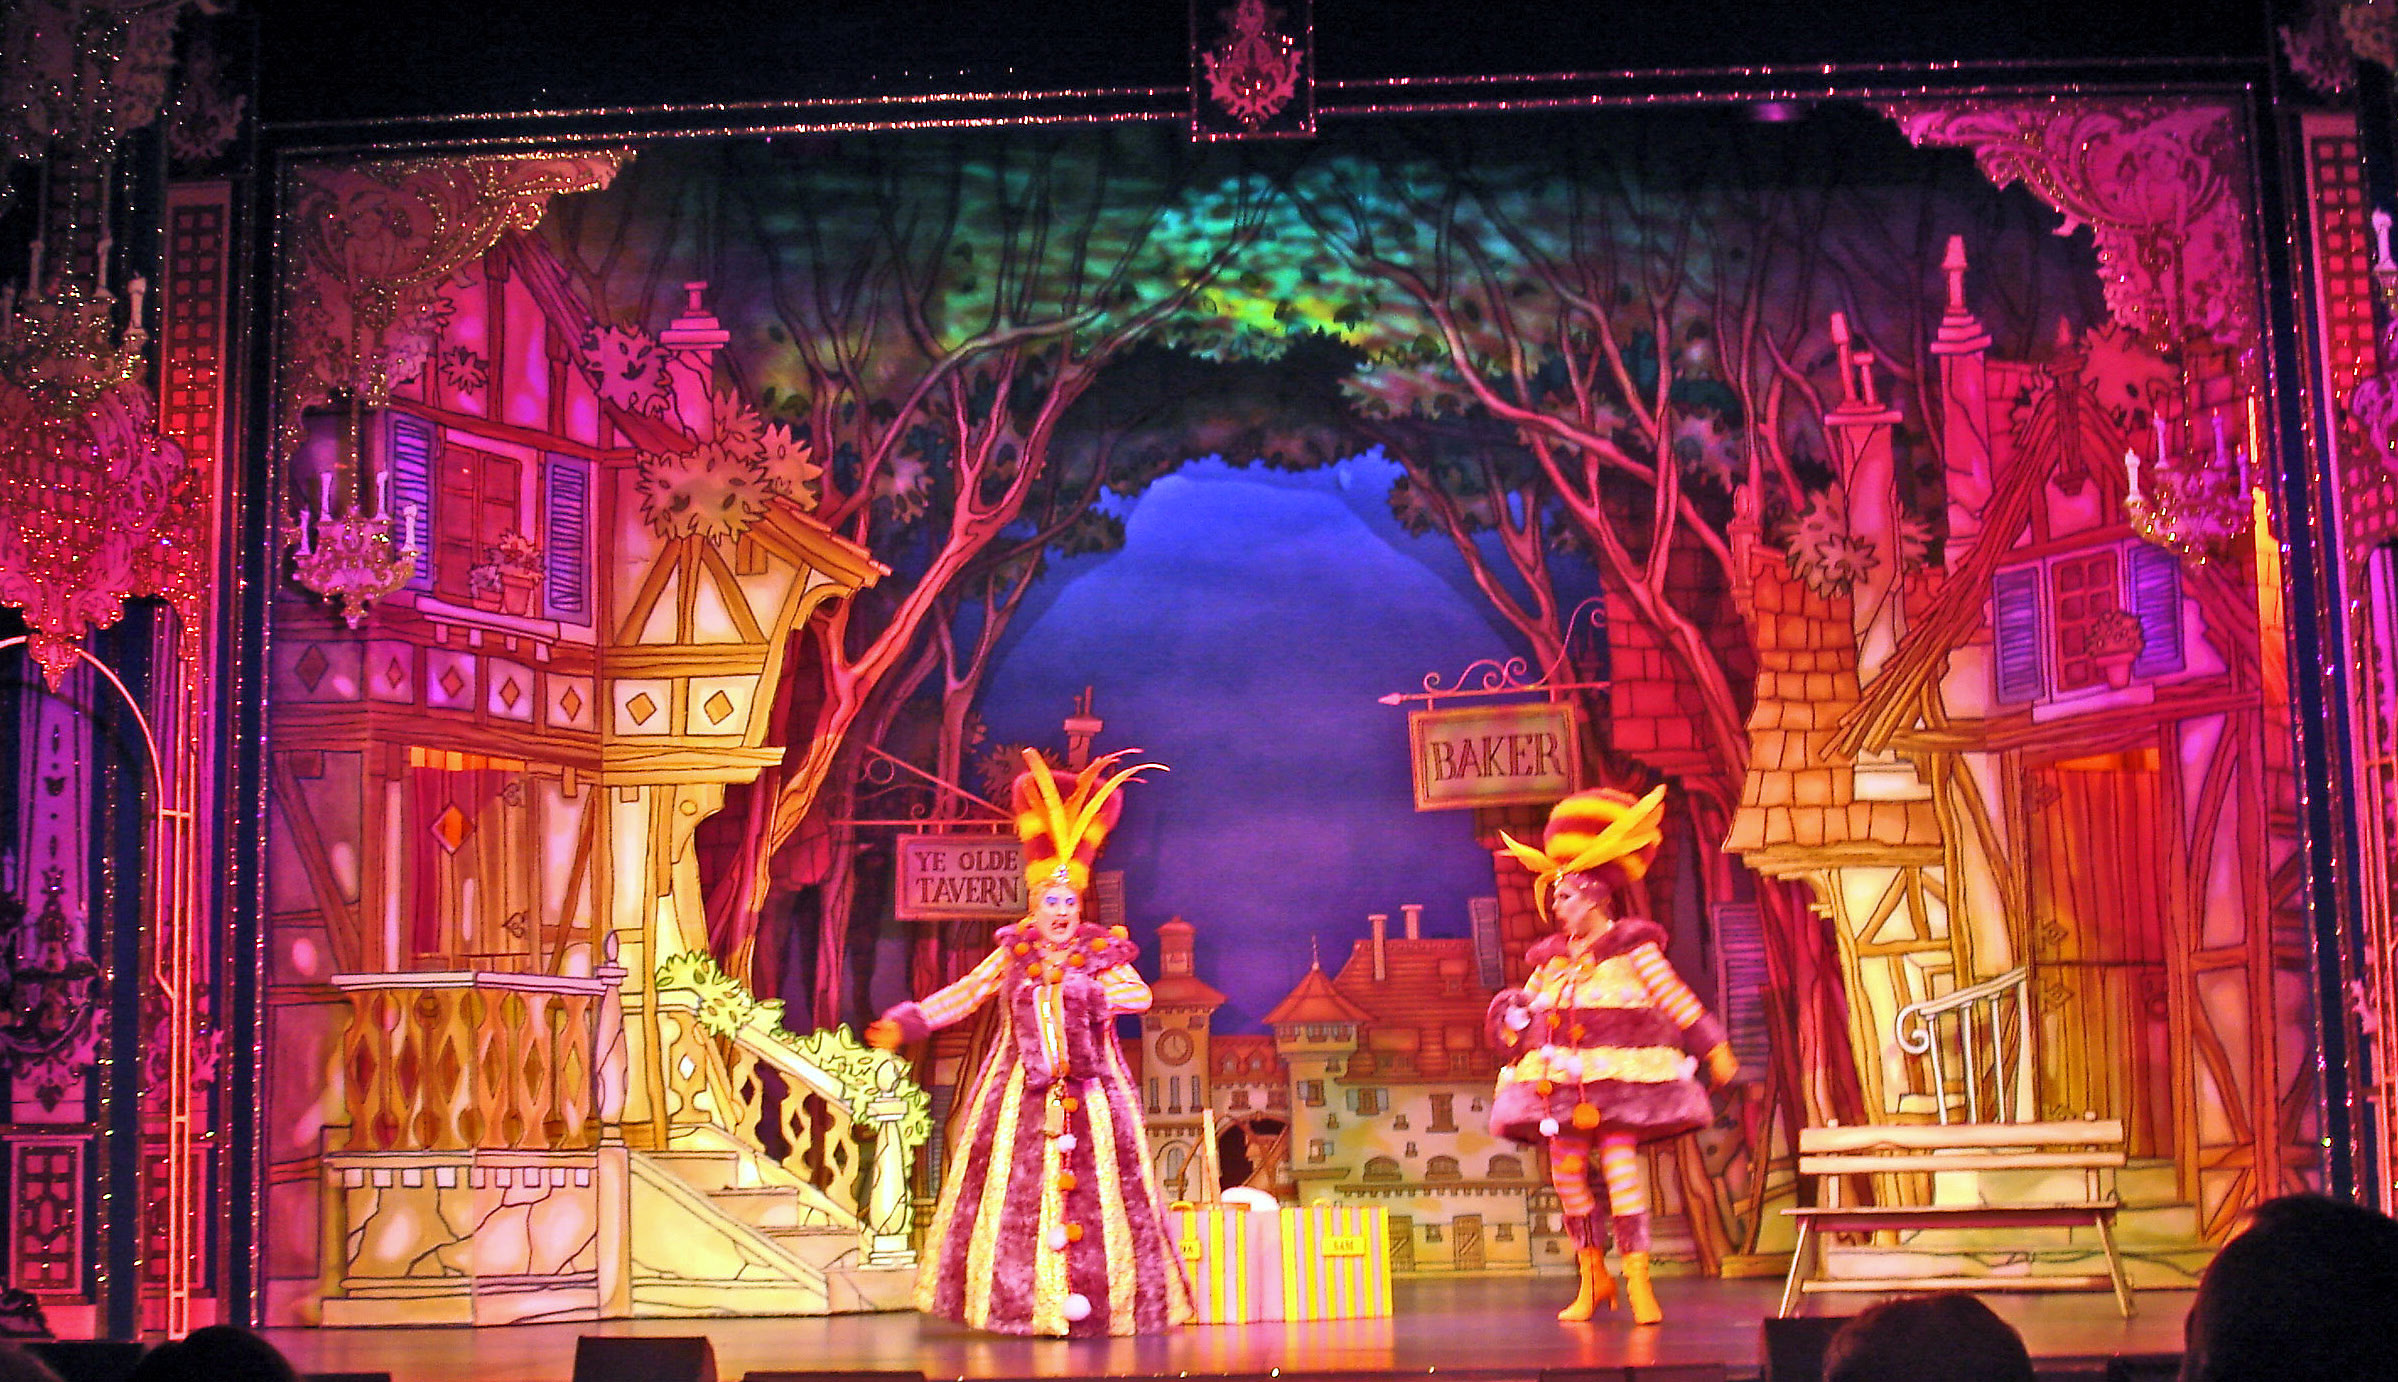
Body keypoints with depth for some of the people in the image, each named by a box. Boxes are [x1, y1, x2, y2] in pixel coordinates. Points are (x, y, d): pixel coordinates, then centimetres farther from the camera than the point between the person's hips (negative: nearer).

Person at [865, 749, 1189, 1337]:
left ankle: (1093, 1297, 1)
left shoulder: (1104, 952, 3)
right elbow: (964, 993, 3)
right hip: (1022, 1095, 1)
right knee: (1014, 1195, -2)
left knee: (1094, 1188, -4)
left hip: (1090, 1092, -1)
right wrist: (907, 1022, -7)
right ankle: (1016, 1296, 3)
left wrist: (1077, 984, -15)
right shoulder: (1014, 951, 8)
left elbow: (1140, 994, -11)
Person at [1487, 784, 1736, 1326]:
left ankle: (1638, 1280, -6)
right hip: (1561, 1077, 6)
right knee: (1567, 1171, 3)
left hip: (1620, 1074, -6)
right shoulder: (1552, 958, 14)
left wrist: (1716, 1050, 2)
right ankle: (1592, 1278, 18)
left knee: (1620, 1165, -13)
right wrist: (1513, 1018, -1)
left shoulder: (1632, 948, -1)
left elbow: (1679, 1001, 1)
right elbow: (1527, 1005, 22)